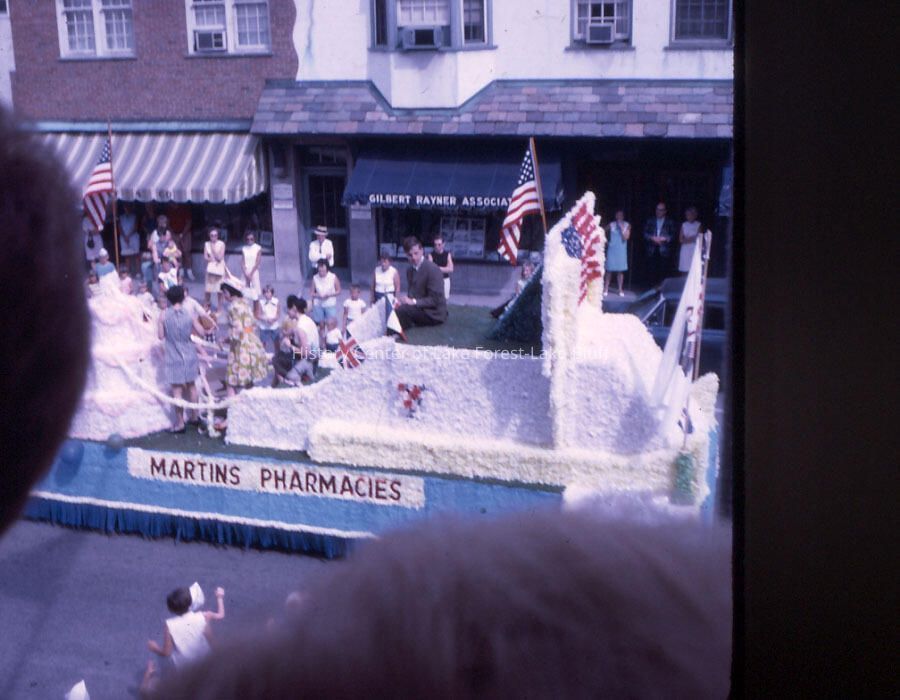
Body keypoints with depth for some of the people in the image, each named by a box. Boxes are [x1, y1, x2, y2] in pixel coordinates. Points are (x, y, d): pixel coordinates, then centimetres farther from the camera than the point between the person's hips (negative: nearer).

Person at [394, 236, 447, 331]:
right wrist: (403, 301, -7)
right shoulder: (409, 270, 7)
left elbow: (435, 300, -20)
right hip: (419, 309, 8)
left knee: (402, 310, -26)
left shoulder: (432, 269, -17)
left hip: (434, 313, -8)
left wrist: (413, 302, -26)